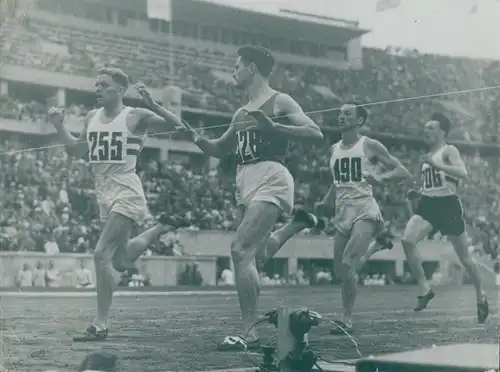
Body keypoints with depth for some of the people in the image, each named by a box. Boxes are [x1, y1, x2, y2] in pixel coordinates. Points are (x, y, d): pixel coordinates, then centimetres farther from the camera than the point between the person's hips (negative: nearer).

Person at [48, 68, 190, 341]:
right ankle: (162, 227, 42)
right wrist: (59, 126, 9)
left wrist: (152, 105, -27)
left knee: (101, 255, -18)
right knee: (121, 262, 20)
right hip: (104, 195, 8)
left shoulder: (135, 116, -9)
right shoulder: (91, 118, 10)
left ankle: (100, 326, -10)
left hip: (126, 194, -8)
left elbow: (177, 126, -14)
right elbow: (77, 150, 22)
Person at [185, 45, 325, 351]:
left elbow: (316, 134, -12)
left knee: (241, 249, -20)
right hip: (245, 181, 9)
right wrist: (197, 138, 11)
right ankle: (298, 222, 42)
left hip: (270, 177, -9)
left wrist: (273, 127, -23)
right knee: (258, 255, 18)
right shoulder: (242, 113, 20)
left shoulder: (279, 102, -2)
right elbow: (220, 150, 31)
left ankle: (249, 334, -17)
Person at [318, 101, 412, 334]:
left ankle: (347, 320, -10)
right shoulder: (334, 149, 14)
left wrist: (381, 177, -22)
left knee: (347, 264, -21)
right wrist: (324, 204, 19)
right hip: (342, 214, 7)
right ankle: (375, 246, 37)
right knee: (340, 269, 11)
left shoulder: (370, 146, -4)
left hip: (364, 212, -7)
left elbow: (403, 172, -5)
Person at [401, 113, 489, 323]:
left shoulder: (449, 151, -7)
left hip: (448, 205, -6)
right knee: (407, 241, -20)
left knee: (464, 256, 6)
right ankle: (425, 289, -12)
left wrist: (436, 165, -31)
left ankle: (481, 297, 26)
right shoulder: (428, 156, 15)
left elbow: (463, 174, -25)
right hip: (427, 204, 6)